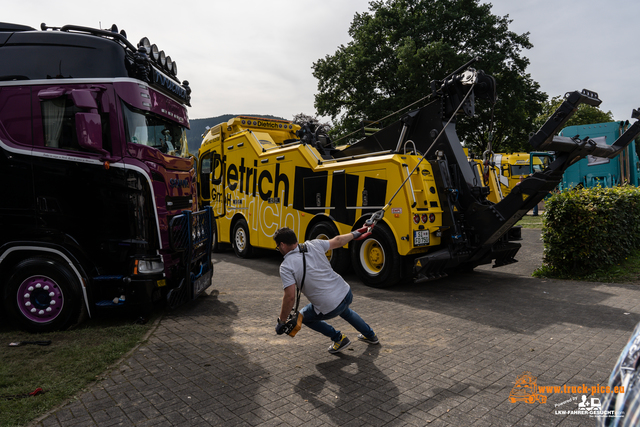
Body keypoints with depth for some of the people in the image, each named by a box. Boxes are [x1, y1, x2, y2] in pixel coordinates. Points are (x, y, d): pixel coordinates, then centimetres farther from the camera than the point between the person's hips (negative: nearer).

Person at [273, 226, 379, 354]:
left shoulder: (286, 266, -14)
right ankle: (370, 335, 52)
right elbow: (338, 241, 12)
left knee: (303, 317, 24)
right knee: (344, 310, 40)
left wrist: (281, 322, -6)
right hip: (347, 294, 6)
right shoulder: (313, 245, -1)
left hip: (329, 308, -6)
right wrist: (354, 234, 31)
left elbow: (290, 297, -19)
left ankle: (338, 338, 20)